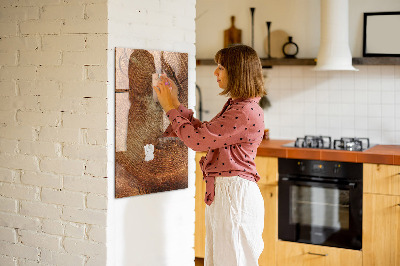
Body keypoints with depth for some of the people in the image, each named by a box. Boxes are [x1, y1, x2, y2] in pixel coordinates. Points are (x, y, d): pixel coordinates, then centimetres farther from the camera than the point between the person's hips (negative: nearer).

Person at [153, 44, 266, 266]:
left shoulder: (246, 112, -20)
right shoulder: (235, 106, 13)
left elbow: (197, 139, -20)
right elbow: (203, 131, 18)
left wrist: (170, 108, -8)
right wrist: (175, 104, 15)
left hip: (235, 194, -10)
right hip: (221, 191, 10)